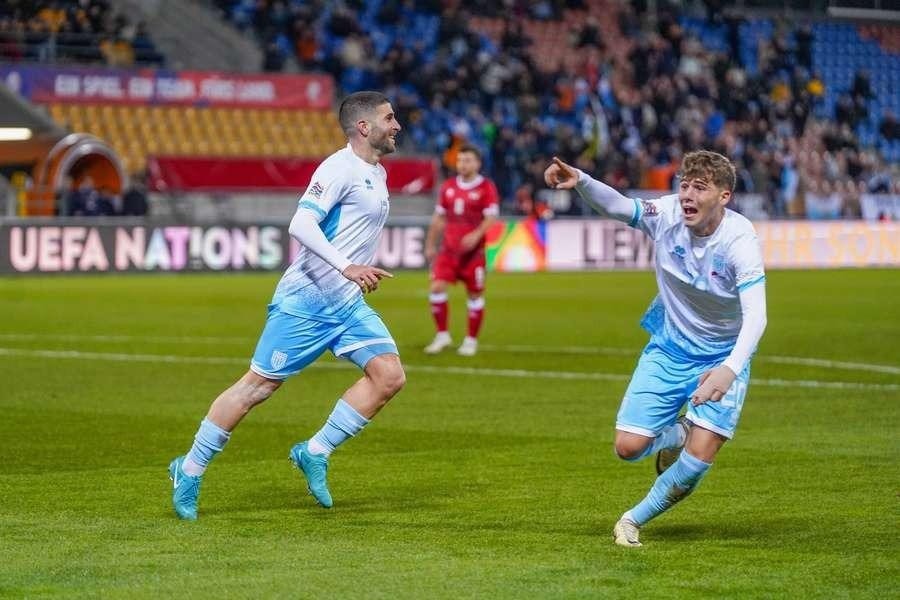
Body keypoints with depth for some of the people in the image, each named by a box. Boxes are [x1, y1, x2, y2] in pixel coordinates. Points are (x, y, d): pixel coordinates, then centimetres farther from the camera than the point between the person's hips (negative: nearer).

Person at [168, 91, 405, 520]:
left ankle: (315, 453, 0)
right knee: (259, 385, -2)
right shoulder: (340, 168, -15)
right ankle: (190, 471, 12)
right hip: (305, 302, -8)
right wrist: (346, 267, -36)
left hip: (348, 305, 8)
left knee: (390, 376, -9)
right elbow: (301, 224, -27)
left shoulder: (377, 174, 13)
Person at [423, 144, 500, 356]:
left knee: (475, 295, 2)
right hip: (448, 249, 4)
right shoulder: (448, 187, 10)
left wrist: (477, 235, -27)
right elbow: (439, 218, 16)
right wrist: (430, 245, 16)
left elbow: (491, 217, -11)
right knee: (437, 288, -7)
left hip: (473, 251, -4)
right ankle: (442, 335, 6)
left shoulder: (486, 187, -4)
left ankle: (471, 340, 15)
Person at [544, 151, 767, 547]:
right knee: (628, 447, -4)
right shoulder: (666, 215, -16)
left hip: (723, 357, -3)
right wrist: (580, 180, -46)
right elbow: (614, 206, -23)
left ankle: (635, 520, 9)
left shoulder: (739, 240, -26)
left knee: (700, 455, -17)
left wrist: (730, 369, -51)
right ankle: (676, 436, 33)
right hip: (669, 349, 3)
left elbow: (755, 315, -35)